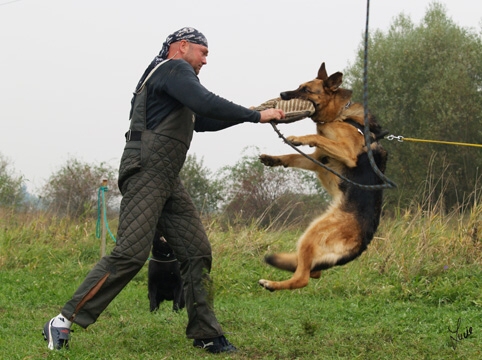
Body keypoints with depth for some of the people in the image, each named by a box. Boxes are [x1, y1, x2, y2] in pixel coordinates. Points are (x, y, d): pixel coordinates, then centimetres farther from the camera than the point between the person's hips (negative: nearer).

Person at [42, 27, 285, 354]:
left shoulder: (173, 79, 26)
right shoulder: (174, 69, -5)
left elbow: (203, 121, 32)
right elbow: (206, 104, -21)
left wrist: (258, 112, 24)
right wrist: (256, 116, -14)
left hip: (168, 181, 11)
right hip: (146, 172, -11)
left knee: (198, 252, 4)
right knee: (131, 253, -18)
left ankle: (205, 334, 7)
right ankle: (64, 322, -15)